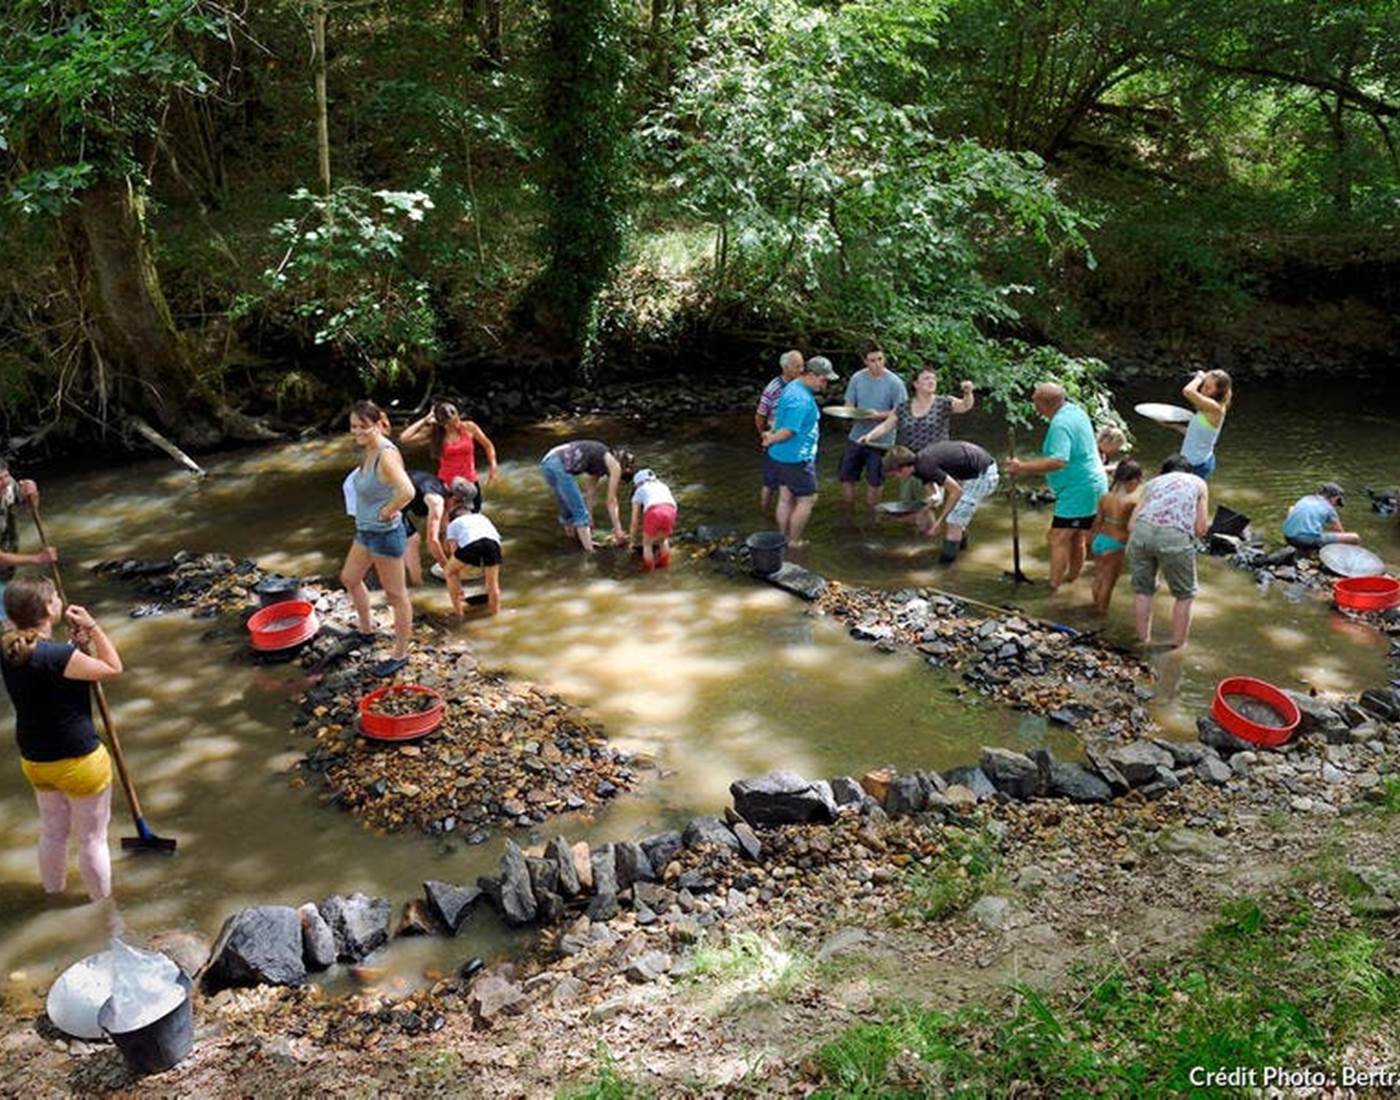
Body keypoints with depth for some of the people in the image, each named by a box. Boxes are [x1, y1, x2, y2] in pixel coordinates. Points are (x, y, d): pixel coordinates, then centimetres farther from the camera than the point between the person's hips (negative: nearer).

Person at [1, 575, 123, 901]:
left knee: (52, 832, 27)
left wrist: (75, 644, -4)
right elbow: (113, 668, -16)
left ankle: (54, 899, 45)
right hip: (78, 762, -7)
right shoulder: (57, 656, -30)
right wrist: (92, 626, -13)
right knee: (93, 839, 12)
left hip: (34, 761, 7)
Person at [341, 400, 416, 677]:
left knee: (396, 594, 5)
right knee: (349, 578, 27)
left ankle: (400, 654, 19)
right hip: (365, 531, 10)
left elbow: (407, 491, -41)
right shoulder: (368, 451, 3)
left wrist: (386, 511, -25)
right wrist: (367, 513, 13)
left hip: (385, 534, -10)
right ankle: (366, 629, 48)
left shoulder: (386, 455, -25)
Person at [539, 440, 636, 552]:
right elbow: (612, 501, 9)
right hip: (560, 466, -9)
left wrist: (589, 521, 42)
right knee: (580, 512, -2)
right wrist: (618, 531, 15)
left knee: (567, 509, 23)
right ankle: (590, 554, -3)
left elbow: (590, 493, 35)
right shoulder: (615, 466, 7)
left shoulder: (598, 463, 28)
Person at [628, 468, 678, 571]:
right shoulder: (663, 486, 39)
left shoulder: (640, 491, 30)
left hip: (654, 511, -3)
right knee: (663, 539, 31)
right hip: (670, 510, 3)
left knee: (647, 543, 22)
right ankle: (665, 562, 37)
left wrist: (632, 538, 46)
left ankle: (649, 566, 27)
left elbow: (635, 520, 32)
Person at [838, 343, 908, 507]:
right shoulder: (857, 378, -1)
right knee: (845, 477, 9)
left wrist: (880, 415, -25)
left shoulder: (894, 382, -12)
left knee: (874, 483, 8)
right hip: (856, 436, 4)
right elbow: (848, 405, 7)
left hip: (880, 441, -4)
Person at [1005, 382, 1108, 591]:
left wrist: (1023, 467, -31)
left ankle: (1052, 587, -6)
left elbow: (1058, 461, -34)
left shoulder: (1060, 425, -23)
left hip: (1078, 491, -10)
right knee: (1076, 536, 21)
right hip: (1092, 485, 10)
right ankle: (1072, 577, 35)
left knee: (1058, 538, -8)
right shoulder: (1075, 410, 9)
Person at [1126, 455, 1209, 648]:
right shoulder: (1198, 483, 24)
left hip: (1141, 531, 3)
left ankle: (1143, 639, 31)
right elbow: (1200, 528, 13)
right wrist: (1205, 526, 36)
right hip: (1175, 537, -2)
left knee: (1142, 590, 23)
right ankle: (1178, 645, 25)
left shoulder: (1153, 482, 29)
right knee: (1185, 595, 19)